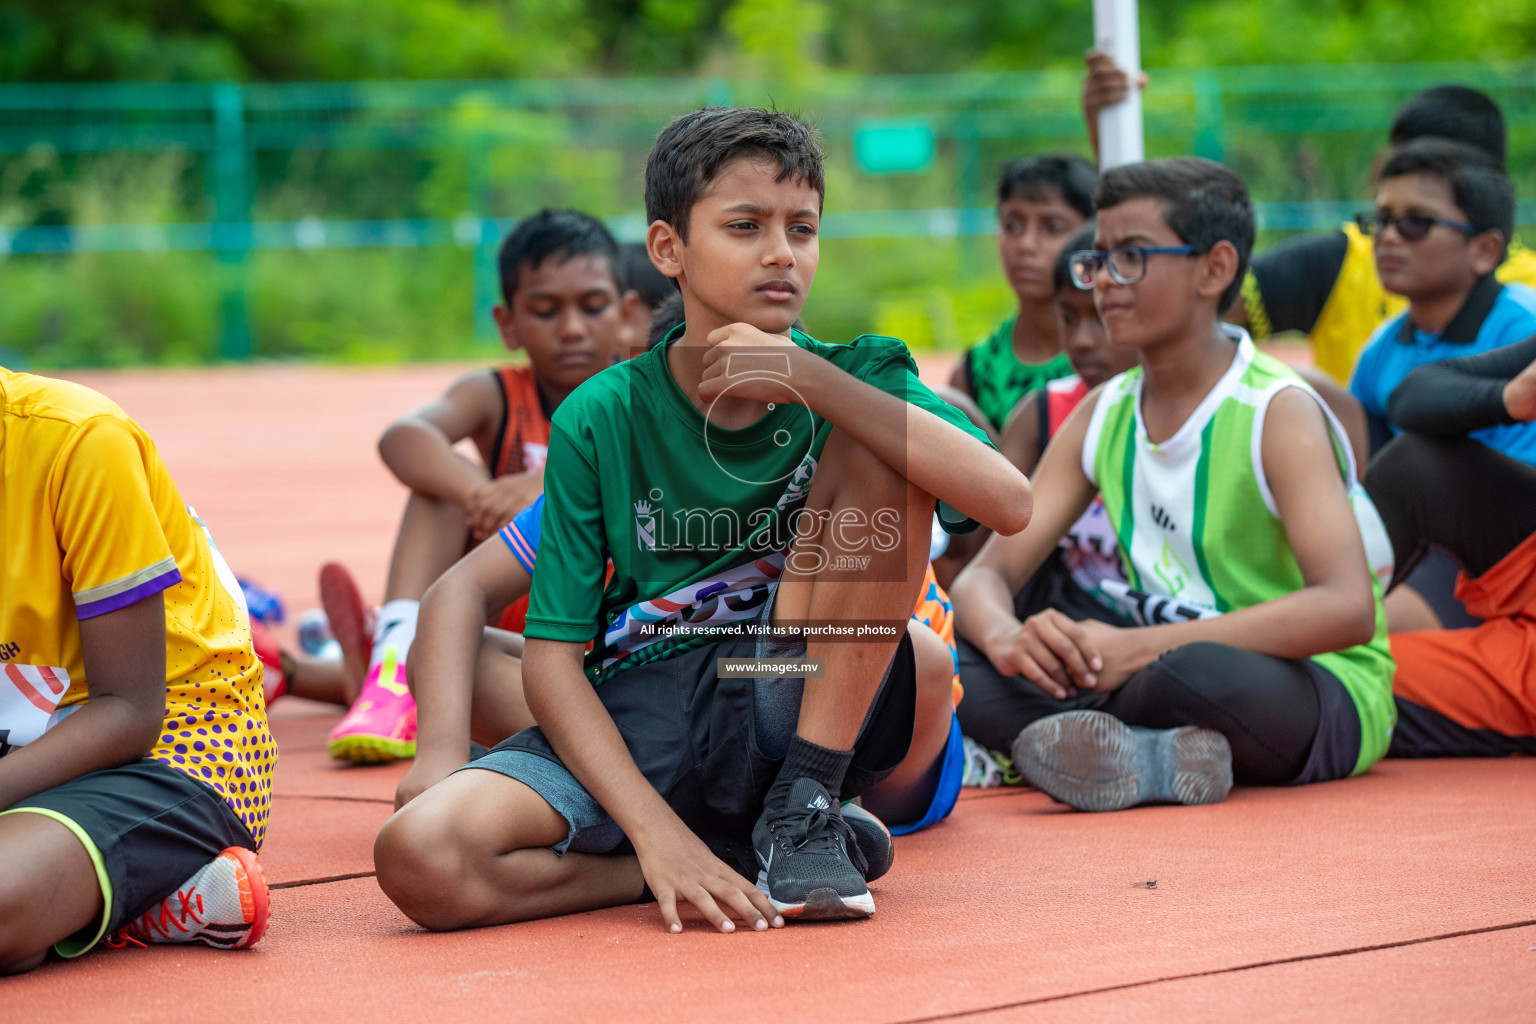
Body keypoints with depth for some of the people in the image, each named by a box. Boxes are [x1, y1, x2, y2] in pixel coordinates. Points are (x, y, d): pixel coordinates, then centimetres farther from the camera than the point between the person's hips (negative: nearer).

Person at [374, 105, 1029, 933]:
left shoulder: (850, 379, -1)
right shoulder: (600, 420, -3)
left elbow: (1008, 503, -20)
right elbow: (552, 658, -6)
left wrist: (808, 378, -24)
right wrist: (654, 829, -23)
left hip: (811, 714, 0)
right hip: (637, 726, 0)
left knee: (880, 446, -20)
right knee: (419, 858, -28)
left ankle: (804, 811, -13)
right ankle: (739, 864, -9)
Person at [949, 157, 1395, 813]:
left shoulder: (1279, 414, -14)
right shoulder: (1101, 418, 6)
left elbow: (1348, 609, -28)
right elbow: (985, 574, 4)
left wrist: (1143, 647, -33)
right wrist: (1007, 639, -23)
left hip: (1327, 696, -7)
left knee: (1193, 669, -42)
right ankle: (1160, 759, -24)